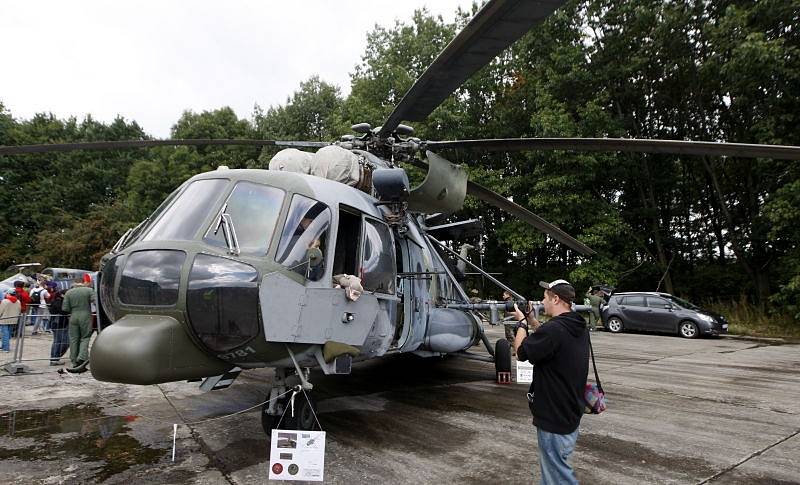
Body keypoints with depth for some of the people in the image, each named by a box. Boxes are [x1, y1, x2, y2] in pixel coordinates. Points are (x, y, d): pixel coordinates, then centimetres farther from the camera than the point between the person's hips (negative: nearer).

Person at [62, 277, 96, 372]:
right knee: (85, 338, 5)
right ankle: (81, 358, -11)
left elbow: (64, 308, 2)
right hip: (85, 317, -2)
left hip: (73, 318, 2)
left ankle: (74, 362, 14)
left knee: (73, 339, 9)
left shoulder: (68, 292, 4)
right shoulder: (89, 290, -2)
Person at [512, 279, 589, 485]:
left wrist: (522, 321, -1)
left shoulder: (554, 329, -27)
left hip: (555, 419, -9)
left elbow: (521, 351, -15)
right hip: (571, 413, 9)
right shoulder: (578, 327, 2)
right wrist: (531, 320, 11)